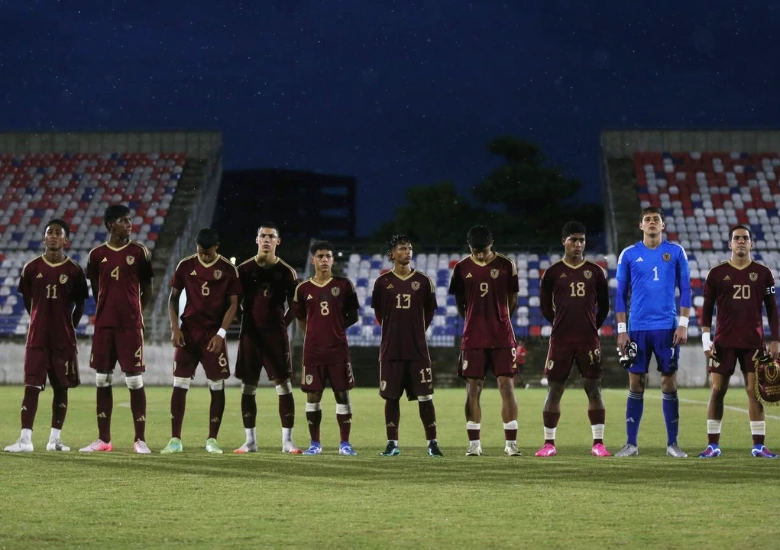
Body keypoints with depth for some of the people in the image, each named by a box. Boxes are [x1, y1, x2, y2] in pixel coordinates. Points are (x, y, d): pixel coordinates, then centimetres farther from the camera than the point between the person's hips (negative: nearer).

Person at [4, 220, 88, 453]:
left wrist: (68, 327, 4)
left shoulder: (74, 271, -2)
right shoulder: (32, 268, 0)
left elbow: (79, 305, 7)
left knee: (61, 387, 7)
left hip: (63, 339, 0)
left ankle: (55, 438, 15)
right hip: (37, 337, 0)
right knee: (31, 386, -6)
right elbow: (27, 301, 11)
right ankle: (25, 439, -10)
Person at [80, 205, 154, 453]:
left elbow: (147, 290, 6)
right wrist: (107, 310, 7)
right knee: (102, 380, 5)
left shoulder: (139, 252, 2)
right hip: (104, 324, 2)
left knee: (135, 381, -3)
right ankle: (103, 439, 12)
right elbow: (95, 290, 14)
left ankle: (140, 439, 2)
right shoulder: (97, 254, 6)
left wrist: (135, 312, -2)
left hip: (130, 325, -2)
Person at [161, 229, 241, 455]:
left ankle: (212, 440, 9)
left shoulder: (228, 269, -2)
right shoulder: (185, 265, 3)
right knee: (179, 384, -1)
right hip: (188, 332, 1)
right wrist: (174, 328, -3)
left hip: (214, 335, -1)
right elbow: (173, 297, 8)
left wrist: (221, 334, -12)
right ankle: (175, 440, 4)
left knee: (217, 387, 0)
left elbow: (233, 304, -2)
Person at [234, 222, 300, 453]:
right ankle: (250, 441, 11)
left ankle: (287, 440, 0)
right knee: (248, 387, 4)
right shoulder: (244, 269, 4)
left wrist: (283, 323, -1)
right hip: (250, 333, 1)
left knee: (284, 386, -4)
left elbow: (295, 305, 8)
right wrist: (248, 320, 2)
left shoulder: (286, 272, 2)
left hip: (276, 335, -1)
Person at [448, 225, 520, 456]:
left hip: (502, 337, -1)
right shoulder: (462, 268, 3)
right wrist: (474, 321, 9)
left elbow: (512, 300, 8)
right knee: (473, 388, 0)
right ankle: (474, 443, 5)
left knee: (507, 386, -5)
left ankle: (511, 443, -2)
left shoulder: (506, 265, -1)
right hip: (473, 339, 1)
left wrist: (499, 322, 9)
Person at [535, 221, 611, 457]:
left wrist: (592, 327, 10)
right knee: (554, 390, 0)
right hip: (561, 340, 0)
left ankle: (598, 443, 1)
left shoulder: (596, 272, 7)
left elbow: (604, 307, 13)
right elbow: (545, 307, 10)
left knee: (593, 389, -3)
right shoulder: (552, 273, 4)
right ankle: (549, 443, 8)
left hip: (589, 339, 1)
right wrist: (561, 324, 11)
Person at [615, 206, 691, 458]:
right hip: (638, 328, 0)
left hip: (667, 327, 0)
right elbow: (621, 294, 7)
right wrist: (621, 330, 0)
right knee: (636, 385, 2)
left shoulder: (676, 252, 4)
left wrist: (683, 324, -4)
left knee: (669, 384, 2)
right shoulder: (629, 255, 5)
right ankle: (631, 444, 7)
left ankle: (672, 443, 8)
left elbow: (685, 290, 5)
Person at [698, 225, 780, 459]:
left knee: (755, 390, -2)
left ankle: (758, 446, 1)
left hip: (753, 342, 0)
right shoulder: (717, 273, 3)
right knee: (717, 390, -2)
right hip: (723, 342, 0)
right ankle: (713, 445, 4)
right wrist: (706, 339, -3)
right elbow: (707, 308, 6)